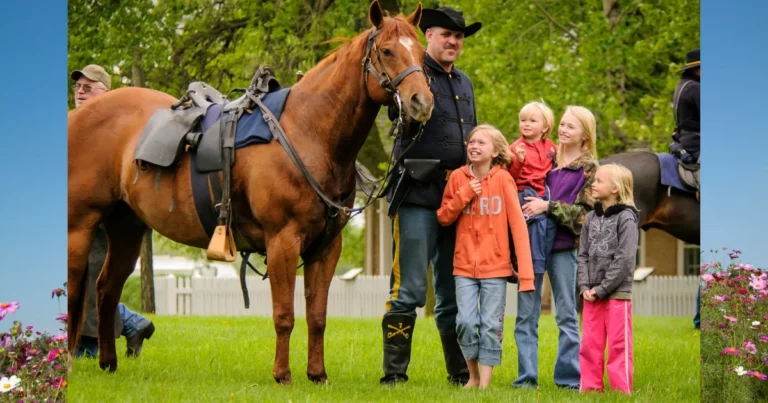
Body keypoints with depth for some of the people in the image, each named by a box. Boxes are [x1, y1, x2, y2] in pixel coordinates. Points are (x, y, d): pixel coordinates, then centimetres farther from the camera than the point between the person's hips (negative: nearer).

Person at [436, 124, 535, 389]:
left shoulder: (503, 179, -6)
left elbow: (518, 225, -9)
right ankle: (473, 376, 15)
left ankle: (485, 382, 8)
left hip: (496, 266, -2)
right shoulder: (458, 177, 2)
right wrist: (465, 195, -11)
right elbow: (443, 217, 7)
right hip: (465, 265, 2)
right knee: (466, 322, -5)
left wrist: (525, 272, -16)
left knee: (491, 325, -1)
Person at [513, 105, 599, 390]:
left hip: (563, 248, -3)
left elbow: (586, 214, -8)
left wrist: (549, 207, -14)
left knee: (566, 315, 4)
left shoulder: (589, 169, 1)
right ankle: (526, 377, 5)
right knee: (526, 315, 2)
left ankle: (569, 377, 8)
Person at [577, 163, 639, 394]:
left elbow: (625, 259, -14)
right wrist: (584, 287, -4)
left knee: (618, 346, -2)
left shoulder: (626, 218, -7)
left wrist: (602, 289, -15)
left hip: (617, 294, -6)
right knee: (590, 345, 8)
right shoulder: (591, 218, 12)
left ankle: (621, 390, 2)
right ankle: (591, 387, 15)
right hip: (592, 295, 6)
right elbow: (583, 255, 11)